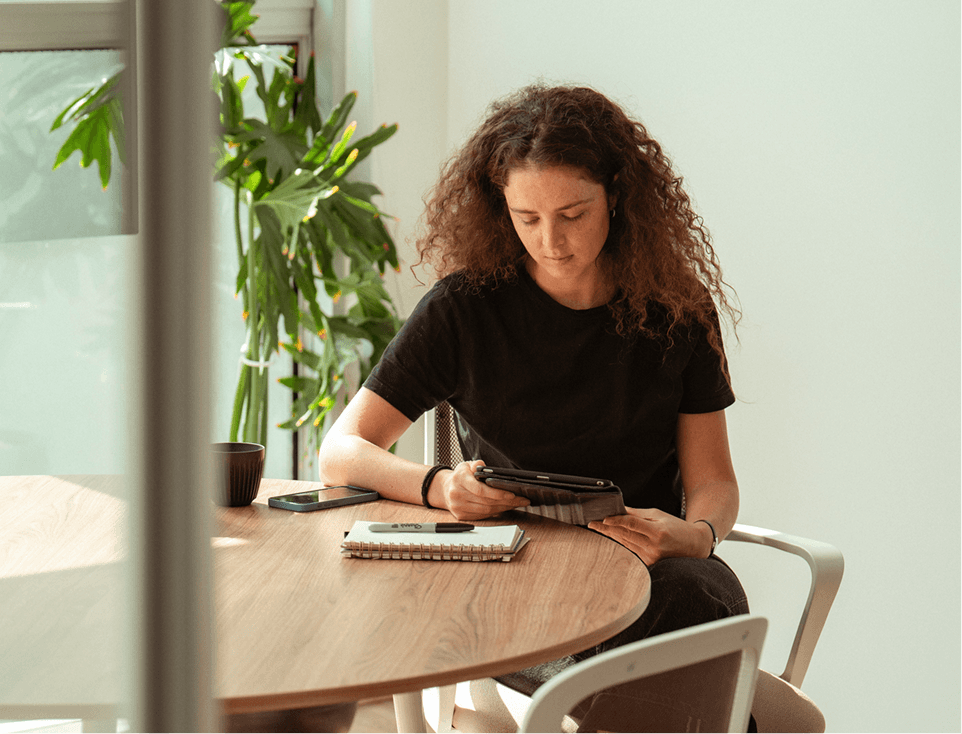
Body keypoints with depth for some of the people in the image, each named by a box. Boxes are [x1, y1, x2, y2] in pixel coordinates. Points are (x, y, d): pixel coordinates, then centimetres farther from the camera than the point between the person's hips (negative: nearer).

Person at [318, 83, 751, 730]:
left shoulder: (677, 309, 5)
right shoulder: (466, 307, 0)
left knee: (706, 597, -34)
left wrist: (697, 533, -17)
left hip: (652, 572, 3)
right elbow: (341, 452, 0)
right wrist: (439, 486, -21)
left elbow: (713, 481, 8)